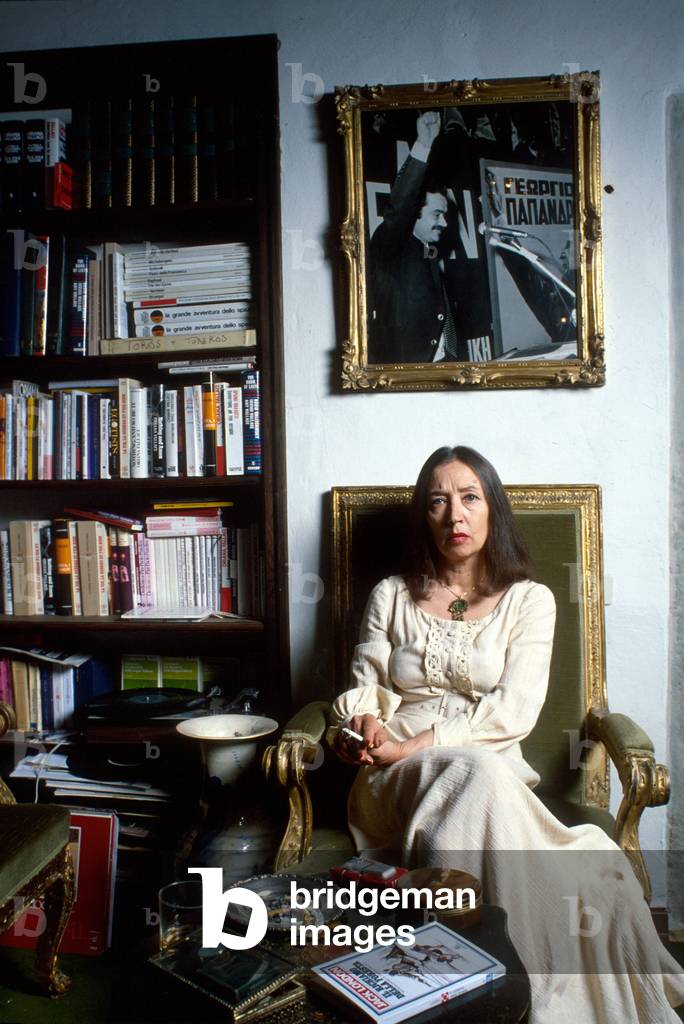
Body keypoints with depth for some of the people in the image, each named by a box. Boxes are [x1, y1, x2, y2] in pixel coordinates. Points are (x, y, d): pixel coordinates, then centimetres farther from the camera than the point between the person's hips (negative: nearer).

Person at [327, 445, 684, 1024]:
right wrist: (361, 726, -15)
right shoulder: (392, 597, 15)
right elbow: (364, 688, 11)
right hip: (396, 780, 1)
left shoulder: (530, 600, 8)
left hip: (491, 770, -1)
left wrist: (414, 746, -15)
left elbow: (514, 712, -5)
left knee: (482, 777, -38)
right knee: (474, 772, -34)